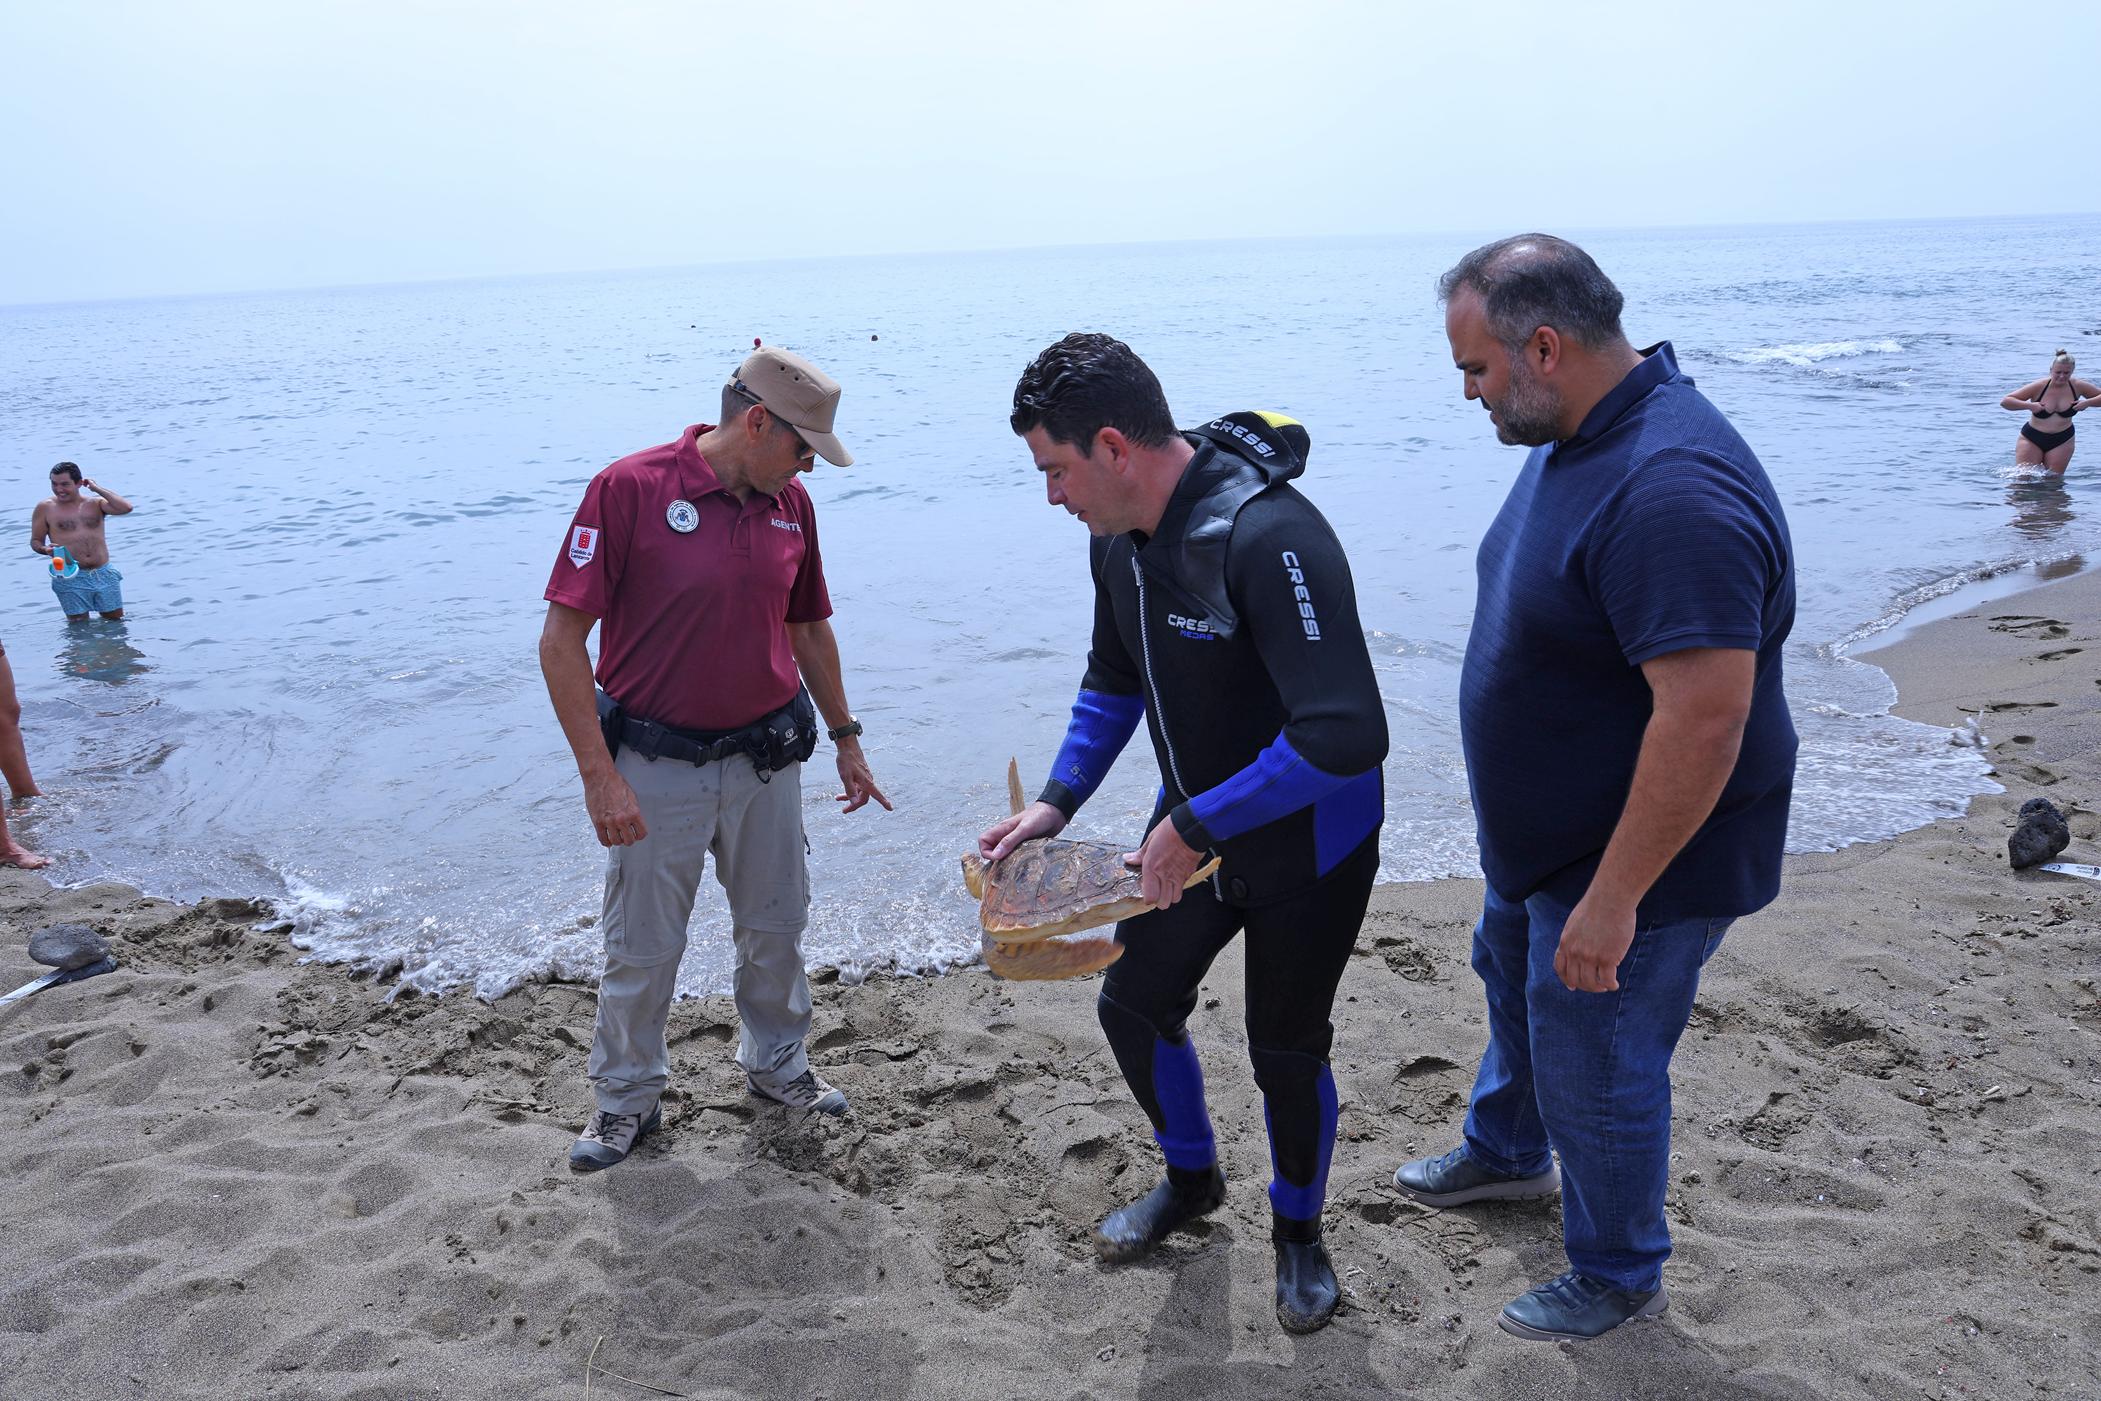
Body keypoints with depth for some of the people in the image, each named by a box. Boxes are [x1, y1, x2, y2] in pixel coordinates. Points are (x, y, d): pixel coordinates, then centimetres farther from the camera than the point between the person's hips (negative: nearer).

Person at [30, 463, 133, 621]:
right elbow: (35, 541, 7)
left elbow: (126, 508, -11)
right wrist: (45, 549, -16)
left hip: (104, 574, 2)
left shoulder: (95, 503, 6)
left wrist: (97, 489, -7)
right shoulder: (45, 508, 2)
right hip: (71, 579, -2)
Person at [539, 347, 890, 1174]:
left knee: (776, 926, 18)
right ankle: (626, 1098, 30)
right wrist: (598, 774, -19)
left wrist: (845, 738, 19)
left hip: (766, 757, 5)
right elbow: (562, 639, -16)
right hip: (657, 765, -5)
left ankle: (776, 1062, 41)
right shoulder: (630, 488, -17)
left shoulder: (790, 504, 1)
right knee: (642, 947, 9)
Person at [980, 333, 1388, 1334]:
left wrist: (1197, 826, -30)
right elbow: (1114, 683, 12)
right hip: (1196, 823, 8)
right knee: (1133, 1004, 15)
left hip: (1307, 844, -7)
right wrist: (1056, 802, -1)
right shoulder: (1118, 539, -5)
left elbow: (1344, 735, -38)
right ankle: (1191, 1178, 43)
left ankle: (1298, 1229, 37)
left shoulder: (1267, 536, -33)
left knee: (1286, 1053, 8)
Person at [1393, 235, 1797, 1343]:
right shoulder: (1577, 436, 0)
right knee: (1511, 974, 29)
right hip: (1544, 833, 10)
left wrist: (1613, 898, -30)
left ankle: (1618, 1275, 33)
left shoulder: (1672, 492, -34)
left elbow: (1707, 715, -35)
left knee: (1594, 1066, 7)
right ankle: (1507, 1152, 56)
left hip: (1638, 853, -10)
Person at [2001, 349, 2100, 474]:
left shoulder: (2077, 386, -4)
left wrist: (2088, 403, -13)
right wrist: (2029, 406, -26)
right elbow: (2005, 402, -14)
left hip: (2062, 441, 2)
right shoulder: (2039, 387, -13)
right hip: (2032, 440, -2)